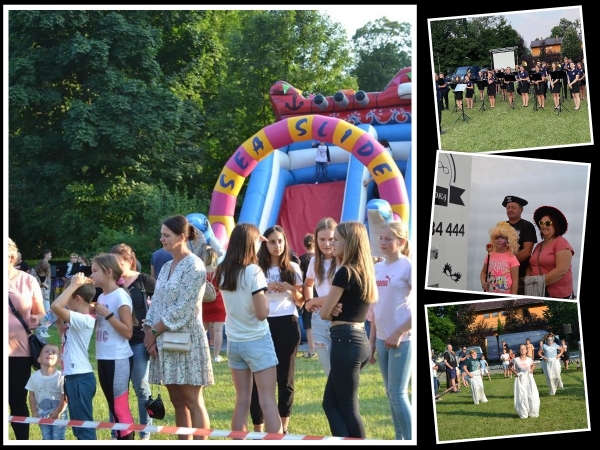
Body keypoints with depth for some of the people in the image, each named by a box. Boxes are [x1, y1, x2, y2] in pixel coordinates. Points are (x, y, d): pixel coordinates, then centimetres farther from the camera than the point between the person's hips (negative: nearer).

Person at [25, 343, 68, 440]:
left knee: (58, 438, -2)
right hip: (42, 414, 3)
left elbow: (65, 397, -13)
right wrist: (34, 412, -2)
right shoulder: (35, 376, -5)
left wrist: (58, 412, -14)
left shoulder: (61, 376, -17)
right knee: (46, 438, 9)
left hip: (58, 414, -3)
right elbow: (32, 395, 2)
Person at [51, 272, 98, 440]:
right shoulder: (79, 318, 12)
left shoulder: (84, 320, -19)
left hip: (80, 377, -11)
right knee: (78, 425, 16)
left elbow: (55, 306, -29)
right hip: (74, 376, 11)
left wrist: (74, 285, -21)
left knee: (84, 426, -9)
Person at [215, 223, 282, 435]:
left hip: (234, 342, 6)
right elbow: (262, 313, -20)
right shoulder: (253, 272, -16)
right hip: (257, 341, -6)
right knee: (268, 401, -4)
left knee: (242, 401, 10)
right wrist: (265, 296, 1)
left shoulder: (222, 271, 3)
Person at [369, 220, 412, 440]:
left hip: (402, 339, -7)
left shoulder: (408, 267, -11)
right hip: (382, 339, 7)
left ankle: (409, 441, 0)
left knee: (398, 393, -7)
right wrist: (372, 338, 12)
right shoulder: (377, 268, 9)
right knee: (391, 393, 12)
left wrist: (399, 333, -17)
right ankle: (399, 439, 21)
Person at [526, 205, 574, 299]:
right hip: (538, 292, 7)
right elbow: (531, 266, 17)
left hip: (557, 294, -7)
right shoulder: (539, 246, 15)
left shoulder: (561, 243, -8)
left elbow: (561, 270, -18)